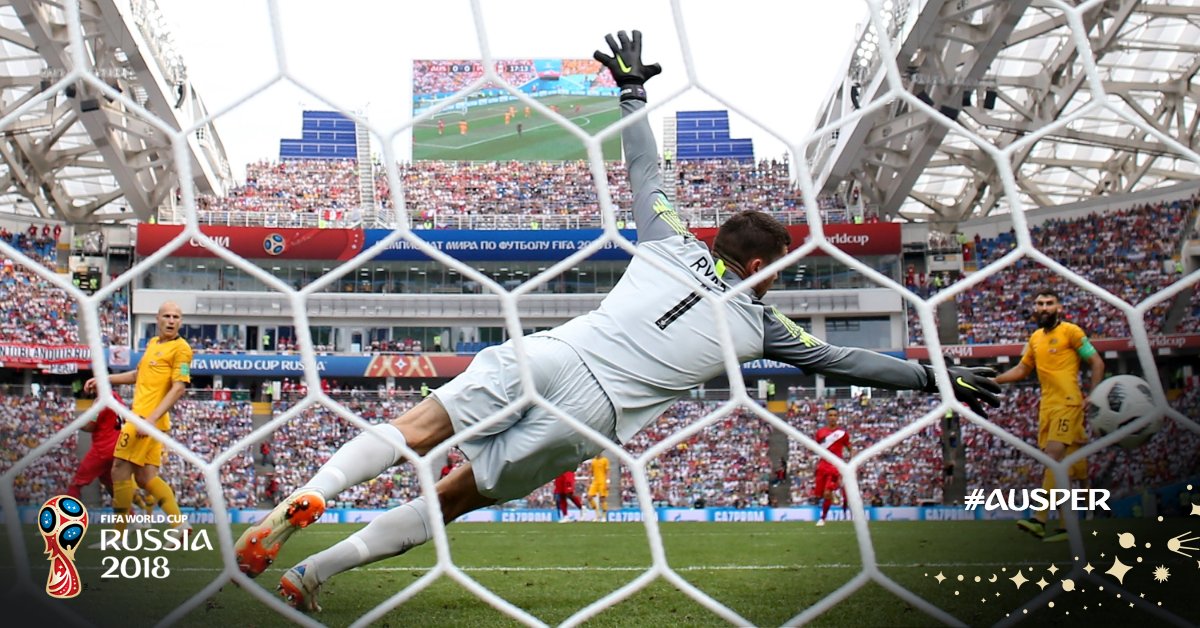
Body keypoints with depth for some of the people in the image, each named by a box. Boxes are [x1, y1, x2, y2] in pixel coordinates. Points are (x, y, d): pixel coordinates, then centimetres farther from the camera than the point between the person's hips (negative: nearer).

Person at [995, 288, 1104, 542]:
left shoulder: (1070, 331, -2)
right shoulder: (1035, 338, 17)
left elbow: (1097, 363, -1)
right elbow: (1021, 370, 25)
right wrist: (992, 379, 14)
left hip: (1068, 403, -7)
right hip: (1046, 406, 7)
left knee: (1053, 457, -17)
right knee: (1055, 464, 5)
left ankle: (1040, 519, -23)